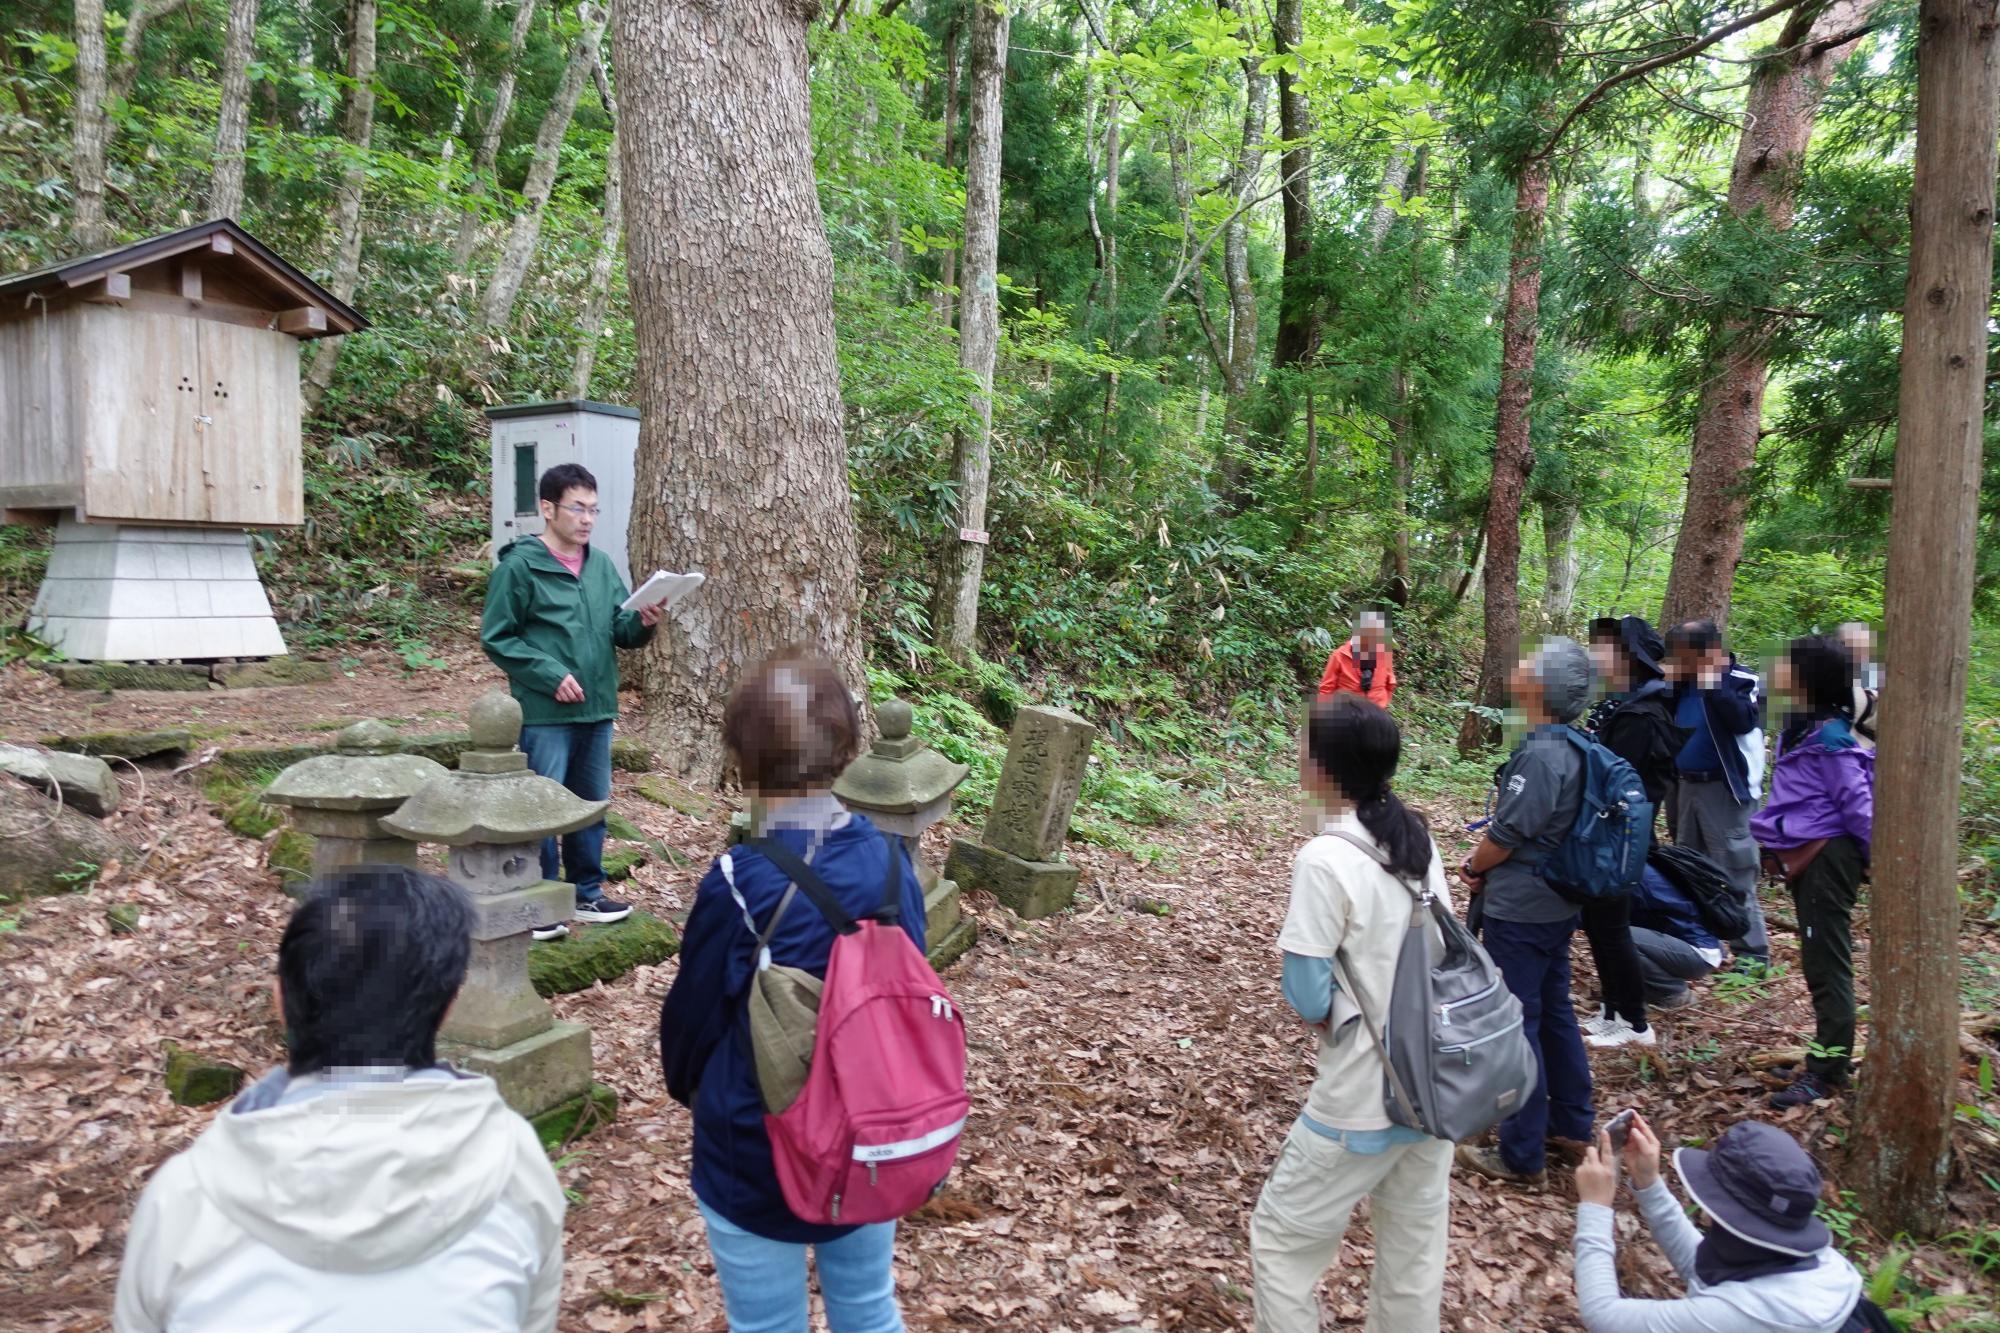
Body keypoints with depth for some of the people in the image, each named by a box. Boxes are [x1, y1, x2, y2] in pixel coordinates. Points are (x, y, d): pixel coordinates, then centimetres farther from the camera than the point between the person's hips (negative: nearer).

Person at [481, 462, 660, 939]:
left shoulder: (601, 565, 9)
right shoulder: (519, 566, -9)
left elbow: (620, 631, 12)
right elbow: (496, 638, -9)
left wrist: (642, 622, -10)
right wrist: (550, 674, -17)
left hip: (597, 709, 6)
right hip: (544, 713, -6)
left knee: (592, 805, 16)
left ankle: (587, 892, 30)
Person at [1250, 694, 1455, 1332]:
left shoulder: (1325, 858, -22)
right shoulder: (1419, 840, 1)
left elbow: (1307, 999, -18)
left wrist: (1321, 1010, 2)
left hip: (1366, 1096, -7)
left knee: (1279, 1236, 11)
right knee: (1417, 1244, 21)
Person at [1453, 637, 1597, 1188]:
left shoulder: (1541, 755, -25)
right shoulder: (1571, 748, 4)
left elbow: (1507, 834, -20)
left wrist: (1473, 867, -2)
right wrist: (1485, 862, 6)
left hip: (1518, 911, -9)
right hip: (1554, 905, 9)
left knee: (1515, 1025, 2)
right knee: (1554, 1013, 20)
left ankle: (1522, 1155, 13)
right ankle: (1571, 1126, 35)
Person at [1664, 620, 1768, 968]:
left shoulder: (1740, 680, -10)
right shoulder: (1683, 682, 9)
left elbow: (1744, 721, -26)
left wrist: (1713, 683, -28)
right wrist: (1669, 687, -5)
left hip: (1724, 790, -8)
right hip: (1685, 787, 8)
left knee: (1734, 875, -6)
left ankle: (1753, 952, 1)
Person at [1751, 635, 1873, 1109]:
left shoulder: (1828, 737, -19)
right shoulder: (1797, 727, 9)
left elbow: (1857, 802, -17)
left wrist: (1876, 858, -10)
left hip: (1827, 856, -10)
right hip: (1803, 855, 10)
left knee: (1826, 963, -2)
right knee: (1819, 960, 18)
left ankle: (1826, 1073, 5)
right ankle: (1830, 1054, 30)